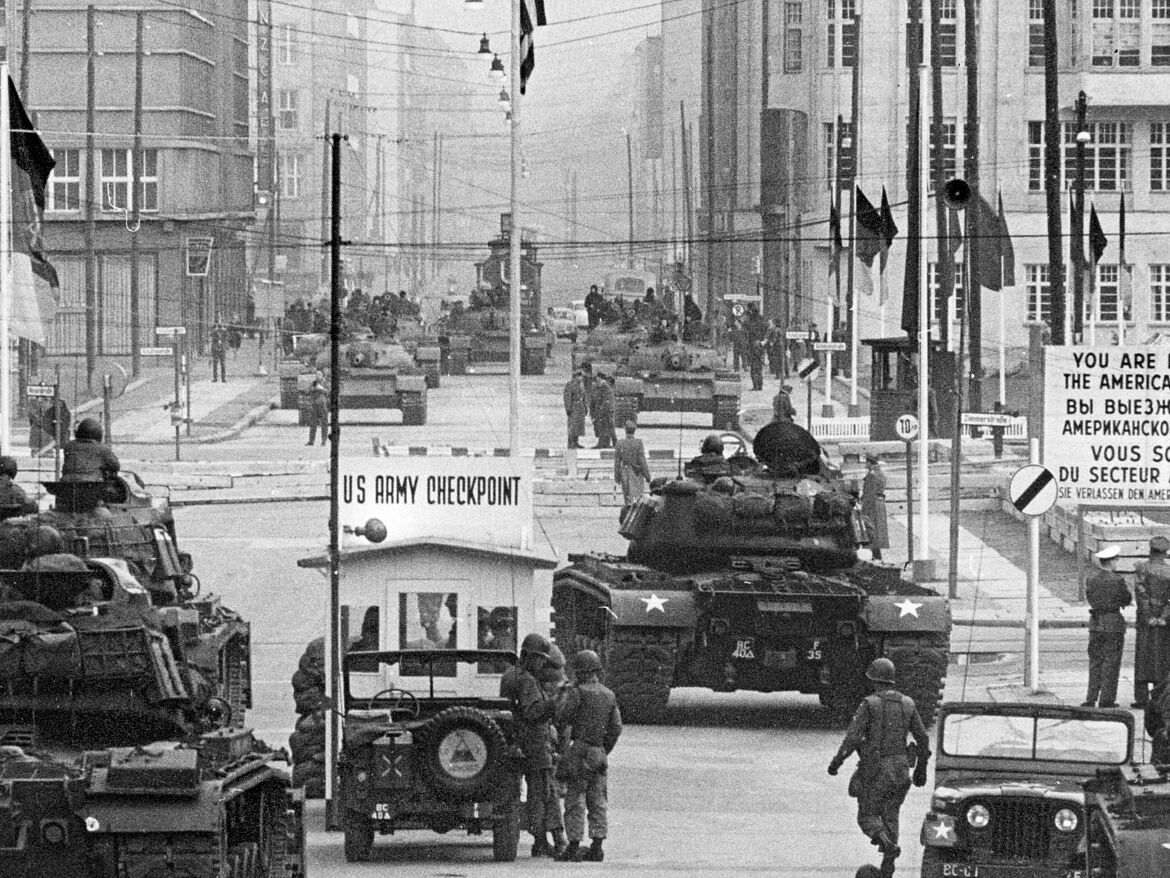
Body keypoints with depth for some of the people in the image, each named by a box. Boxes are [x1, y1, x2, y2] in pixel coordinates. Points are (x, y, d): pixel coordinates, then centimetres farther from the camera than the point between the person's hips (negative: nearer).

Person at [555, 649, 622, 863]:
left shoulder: (578, 693, -10)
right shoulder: (609, 696, 11)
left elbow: (562, 719, -10)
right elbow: (616, 728, 12)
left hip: (579, 751, -6)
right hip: (599, 754, 6)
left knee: (575, 801, -4)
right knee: (597, 801, 9)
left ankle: (574, 847, -6)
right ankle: (597, 847, 5)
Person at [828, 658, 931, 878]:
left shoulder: (869, 704, -11)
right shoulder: (907, 704, 4)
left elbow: (852, 738, -16)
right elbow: (923, 739, 7)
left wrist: (836, 761, -4)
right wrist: (921, 768, 19)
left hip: (876, 770, -5)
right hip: (901, 769, 5)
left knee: (868, 816, 9)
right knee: (890, 817, 16)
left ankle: (888, 844, -21)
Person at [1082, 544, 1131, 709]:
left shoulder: (1091, 579, 1)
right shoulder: (1117, 580, -13)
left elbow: (1089, 597, 9)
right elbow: (1126, 600, -4)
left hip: (1095, 622, 4)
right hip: (1113, 621, -4)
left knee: (1095, 660, 12)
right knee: (1111, 661, 3)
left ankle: (1091, 698, 10)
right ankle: (1106, 699, 3)